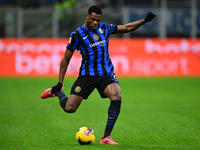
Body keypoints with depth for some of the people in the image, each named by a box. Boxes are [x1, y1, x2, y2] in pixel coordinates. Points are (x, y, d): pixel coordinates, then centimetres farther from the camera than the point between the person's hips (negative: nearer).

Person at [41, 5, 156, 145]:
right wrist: (60, 83, -2)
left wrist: (144, 20, 10)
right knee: (69, 108, -6)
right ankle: (56, 91, 31)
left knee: (117, 97, -27)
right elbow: (66, 59, 0)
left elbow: (126, 28, 20)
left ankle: (106, 137, -20)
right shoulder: (77, 34, -5)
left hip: (106, 74, 3)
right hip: (87, 74, -3)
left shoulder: (104, 28, 7)